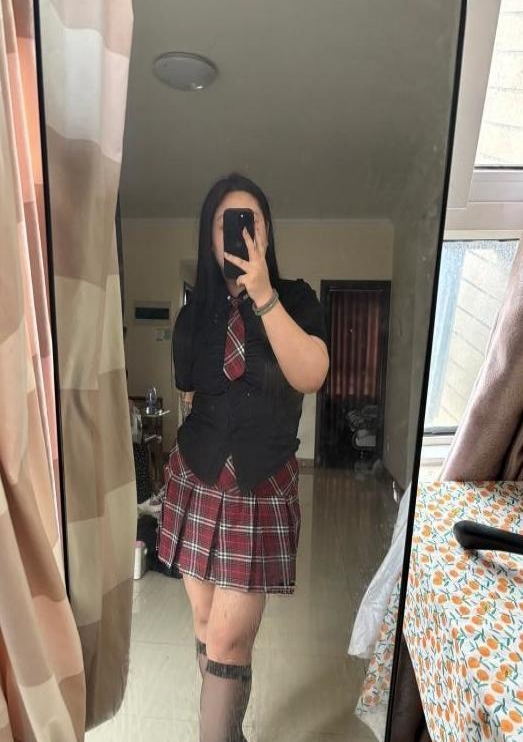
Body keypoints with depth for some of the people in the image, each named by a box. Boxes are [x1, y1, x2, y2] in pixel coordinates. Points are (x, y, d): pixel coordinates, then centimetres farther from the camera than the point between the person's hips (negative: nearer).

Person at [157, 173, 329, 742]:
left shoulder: (295, 299, -3)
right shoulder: (196, 312, 5)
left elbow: (310, 377, -21)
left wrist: (263, 294, -25)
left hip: (263, 487, -3)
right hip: (196, 480, 3)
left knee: (228, 640, -4)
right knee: (206, 621, 16)